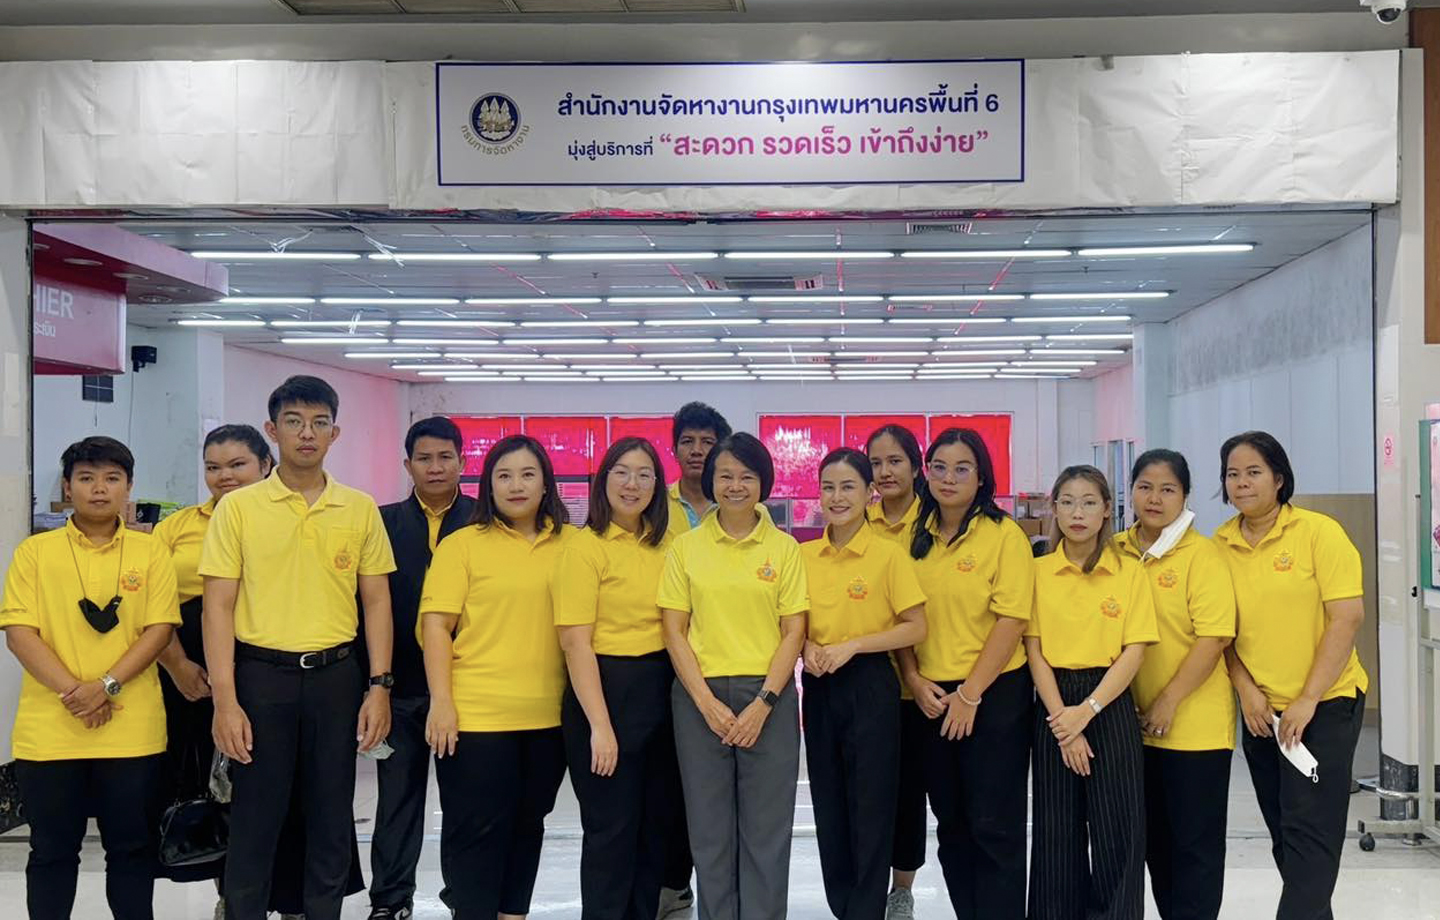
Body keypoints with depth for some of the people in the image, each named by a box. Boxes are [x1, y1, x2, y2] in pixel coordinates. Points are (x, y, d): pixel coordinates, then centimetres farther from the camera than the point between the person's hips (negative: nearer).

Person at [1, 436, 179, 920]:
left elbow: (160, 629, -1)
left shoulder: (150, 551, 5)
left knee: (133, 847, 8)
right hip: (49, 730, 0)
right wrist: (71, 691, -13)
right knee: (52, 849, 9)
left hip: (133, 730, 0)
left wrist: (107, 686, -13)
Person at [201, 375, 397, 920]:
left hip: (336, 675, 2)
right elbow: (219, 606, -4)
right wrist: (225, 701, -10)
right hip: (261, 675, -2)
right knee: (255, 817, 5)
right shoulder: (238, 507, -2)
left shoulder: (360, 509, 4)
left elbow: (376, 601, 7)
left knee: (332, 818, 10)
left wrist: (379, 687, 0)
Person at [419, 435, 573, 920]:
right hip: (476, 714, -4)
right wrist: (441, 703, -13)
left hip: (548, 716, 4)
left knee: (527, 823, 15)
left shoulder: (571, 544, 5)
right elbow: (435, 626, -6)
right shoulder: (462, 544, -3)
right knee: (476, 829, 2)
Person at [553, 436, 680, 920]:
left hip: (659, 693, 6)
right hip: (605, 689, -6)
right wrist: (600, 725, -18)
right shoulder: (587, 547, -10)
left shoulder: (663, 546, 7)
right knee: (612, 828, 2)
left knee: (654, 822, 14)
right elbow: (575, 643, -14)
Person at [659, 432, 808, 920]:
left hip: (768, 696, 0)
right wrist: (707, 703, -8)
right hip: (701, 698, 0)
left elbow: (794, 631, 1)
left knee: (767, 828, 3)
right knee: (709, 828, 7)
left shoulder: (785, 547, 3)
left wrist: (763, 704, -9)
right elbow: (674, 631, 1)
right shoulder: (686, 547, 3)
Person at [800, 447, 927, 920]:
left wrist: (852, 645, -16)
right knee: (828, 803, 11)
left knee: (870, 805, 1)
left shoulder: (888, 554, -9)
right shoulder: (804, 555, 4)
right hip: (819, 687, 5)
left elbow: (915, 628, -8)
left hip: (870, 686, -4)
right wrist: (807, 646, -7)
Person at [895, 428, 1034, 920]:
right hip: (931, 699, 5)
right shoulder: (917, 537, 7)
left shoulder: (1004, 535, -8)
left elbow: (1012, 620, -13)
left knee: (994, 824, -1)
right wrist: (915, 680, -3)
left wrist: (970, 695, -14)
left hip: (995, 693, -5)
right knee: (951, 823, 13)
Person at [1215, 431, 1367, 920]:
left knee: (1309, 830, -7)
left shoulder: (1319, 532, -11)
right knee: (1284, 833, 13)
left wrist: (1307, 700, -16)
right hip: (1260, 710, 5)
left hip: (1325, 704, -5)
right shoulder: (1220, 545, 2)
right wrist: (1245, 688, -8)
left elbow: (1347, 617, -14)